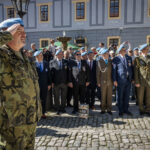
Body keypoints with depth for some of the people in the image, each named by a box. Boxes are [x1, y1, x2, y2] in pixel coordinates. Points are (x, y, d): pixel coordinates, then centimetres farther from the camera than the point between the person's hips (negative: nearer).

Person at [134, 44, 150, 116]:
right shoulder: (137, 59, -3)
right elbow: (136, 71, -5)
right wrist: (136, 82, -9)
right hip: (141, 81, -3)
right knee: (140, 96, 8)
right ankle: (141, 109, 25)